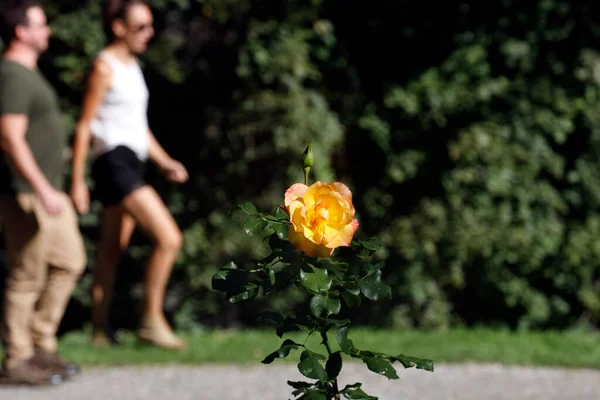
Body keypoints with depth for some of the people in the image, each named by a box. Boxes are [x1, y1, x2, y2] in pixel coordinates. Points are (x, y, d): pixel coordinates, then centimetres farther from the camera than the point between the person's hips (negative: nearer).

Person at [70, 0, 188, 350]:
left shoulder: (131, 65, 18)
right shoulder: (104, 66, -9)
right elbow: (84, 126, -10)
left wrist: (164, 161, 15)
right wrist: (78, 181, -13)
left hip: (132, 163, 9)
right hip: (114, 161, -9)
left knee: (113, 251, 11)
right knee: (169, 238, -15)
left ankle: (100, 329, 17)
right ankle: (152, 321, -8)